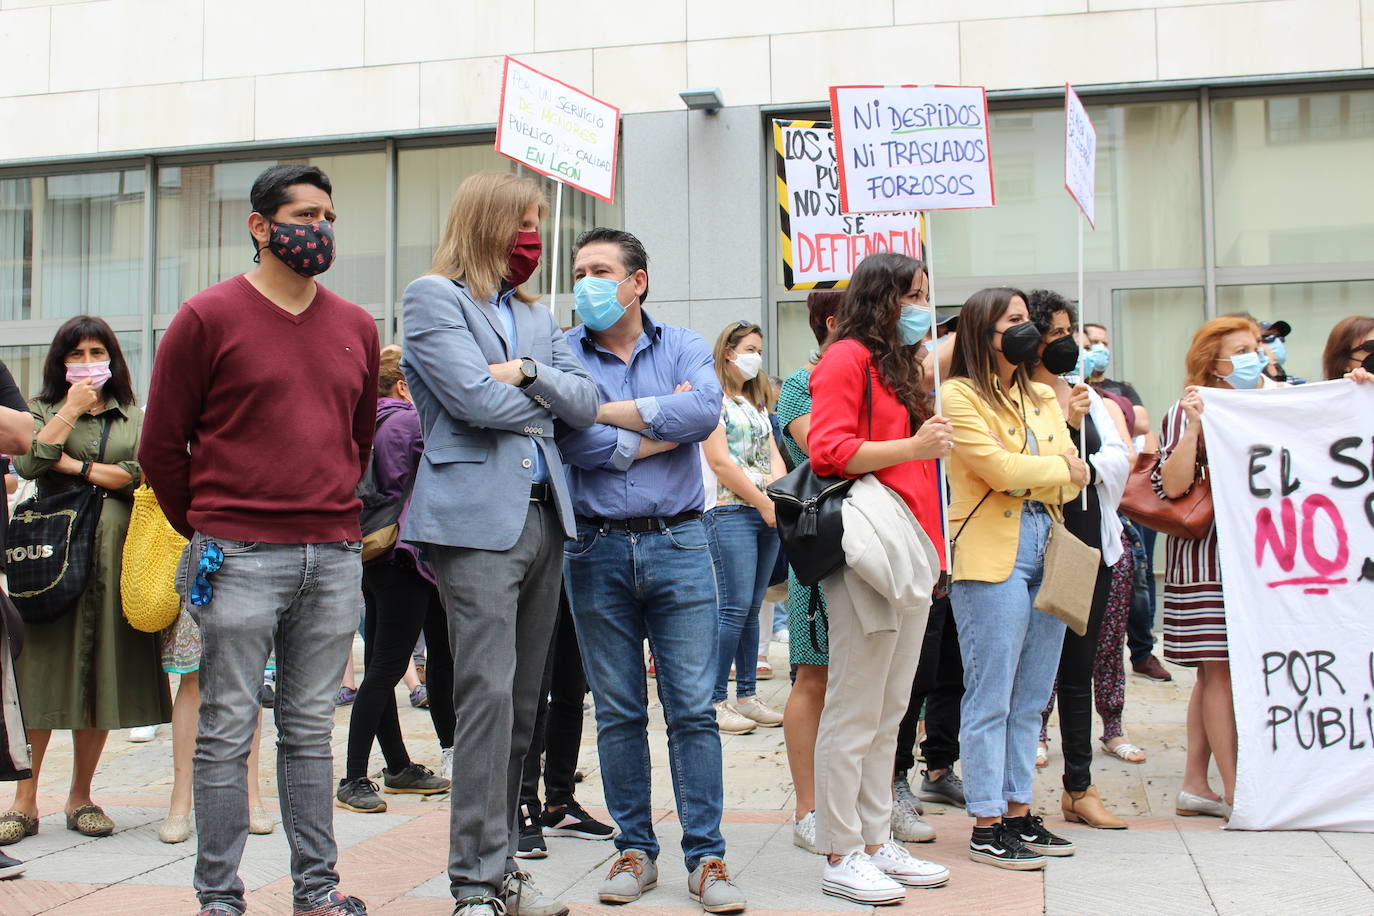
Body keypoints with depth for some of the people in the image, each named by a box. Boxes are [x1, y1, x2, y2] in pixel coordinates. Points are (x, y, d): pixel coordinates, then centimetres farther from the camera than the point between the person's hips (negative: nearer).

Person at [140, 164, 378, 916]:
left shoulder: (356, 327, 12)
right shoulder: (207, 317, -1)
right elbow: (162, 445, 3)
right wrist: (204, 532, 8)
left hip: (334, 557, 4)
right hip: (238, 558, -4)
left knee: (311, 730, 10)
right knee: (227, 732, 2)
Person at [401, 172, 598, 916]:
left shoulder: (537, 316, 22)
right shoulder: (434, 296, 1)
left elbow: (586, 405, 11)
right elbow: (474, 397, -12)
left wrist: (528, 372, -6)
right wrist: (545, 403, 4)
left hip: (543, 514, 7)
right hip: (477, 516, -7)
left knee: (523, 700, 8)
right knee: (488, 695, -10)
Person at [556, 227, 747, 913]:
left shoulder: (683, 347, 7)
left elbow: (706, 410, -14)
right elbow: (576, 444, -11)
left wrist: (605, 410, -12)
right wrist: (664, 427, -6)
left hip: (678, 544, 0)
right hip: (598, 549, 0)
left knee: (693, 707, 0)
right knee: (618, 712, 8)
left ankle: (705, 856, 9)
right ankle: (635, 850, 21)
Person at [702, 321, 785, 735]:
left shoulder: (758, 402, 21)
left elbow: (774, 456, 16)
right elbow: (720, 462, -11)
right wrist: (764, 503, -10)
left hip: (768, 514, 7)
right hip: (731, 511, -7)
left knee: (752, 609, 8)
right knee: (735, 608, -11)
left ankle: (747, 696, 13)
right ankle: (715, 701, -5)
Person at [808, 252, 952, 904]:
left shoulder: (901, 366, 25)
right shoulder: (847, 358, -5)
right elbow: (829, 451, -15)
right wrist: (913, 447, -16)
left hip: (911, 548, 10)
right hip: (869, 546, -10)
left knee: (889, 711, 13)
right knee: (855, 711, -5)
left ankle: (876, 842, 21)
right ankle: (840, 857, 3)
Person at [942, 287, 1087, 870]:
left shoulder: (1042, 398, 19)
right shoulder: (960, 396, -2)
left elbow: (1072, 483, 10)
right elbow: (1001, 470, -13)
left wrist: (1024, 477, -7)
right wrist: (1059, 470, 3)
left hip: (1047, 553, 7)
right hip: (990, 557, -7)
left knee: (1030, 698, 10)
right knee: (990, 698, -3)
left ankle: (1018, 812, 19)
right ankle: (987, 826, 4)